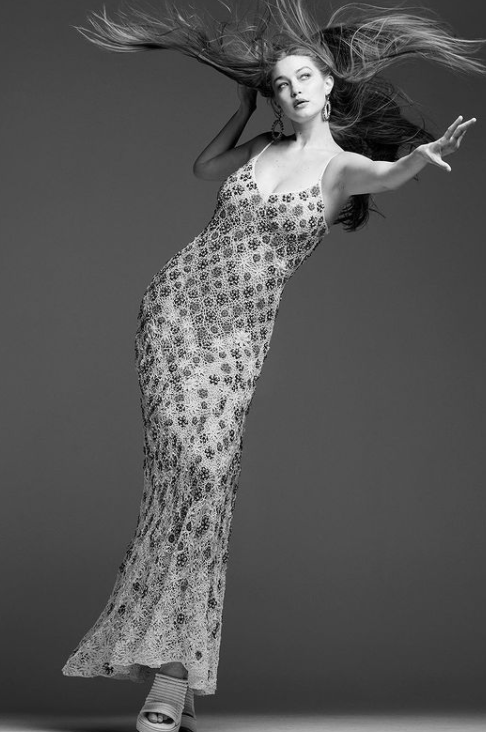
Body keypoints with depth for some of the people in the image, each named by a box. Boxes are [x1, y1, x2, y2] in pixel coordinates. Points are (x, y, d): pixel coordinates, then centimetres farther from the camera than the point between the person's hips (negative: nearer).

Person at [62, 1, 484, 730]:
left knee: (205, 472, -16)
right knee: (189, 463, -14)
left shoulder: (344, 166, 0)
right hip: (176, 302, 2)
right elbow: (203, 167, 34)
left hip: (239, 334, -2)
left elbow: (390, 173, -27)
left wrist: (426, 154, -46)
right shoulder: (260, 149, 11)